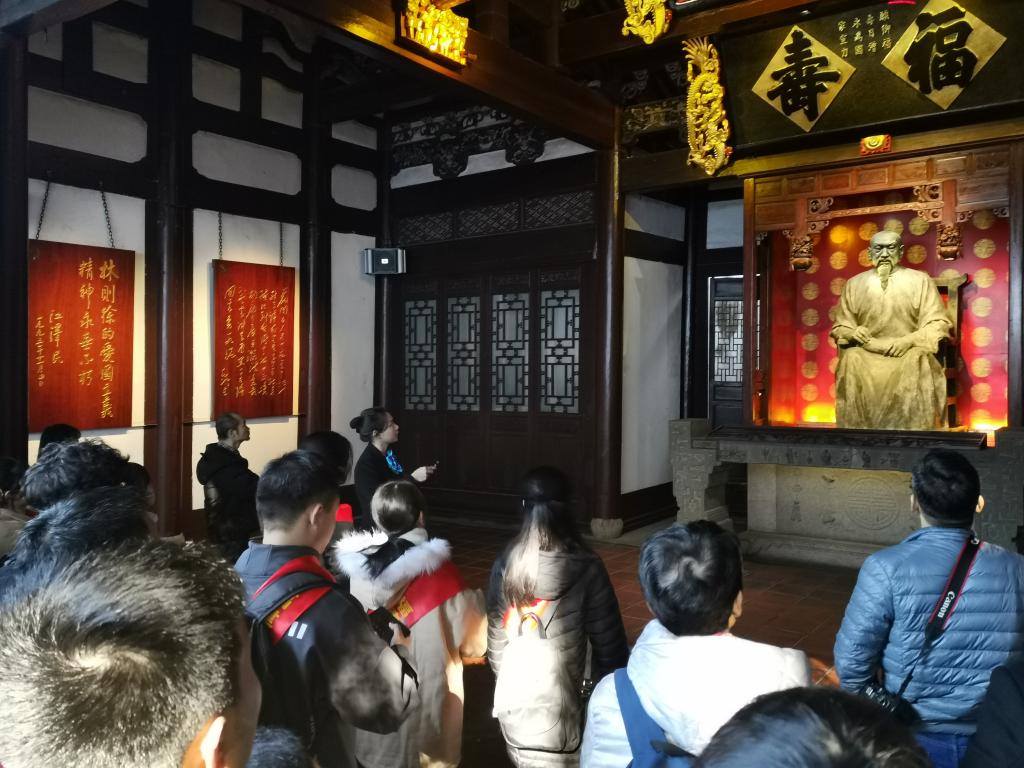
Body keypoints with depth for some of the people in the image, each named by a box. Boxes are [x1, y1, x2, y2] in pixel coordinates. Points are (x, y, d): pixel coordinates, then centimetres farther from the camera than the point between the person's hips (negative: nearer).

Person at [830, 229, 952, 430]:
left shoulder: (920, 280, 9)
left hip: (909, 351, -1)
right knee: (851, 360, -32)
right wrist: (852, 333, -8)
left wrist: (910, 340, -14)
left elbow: (938, 324, 4)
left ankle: (913, 431, -25)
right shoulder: (854, 284, 14)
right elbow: (840, 327, 17)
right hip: (866, 353, 1)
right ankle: (858, 432, -27)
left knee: (918, 361, -34)